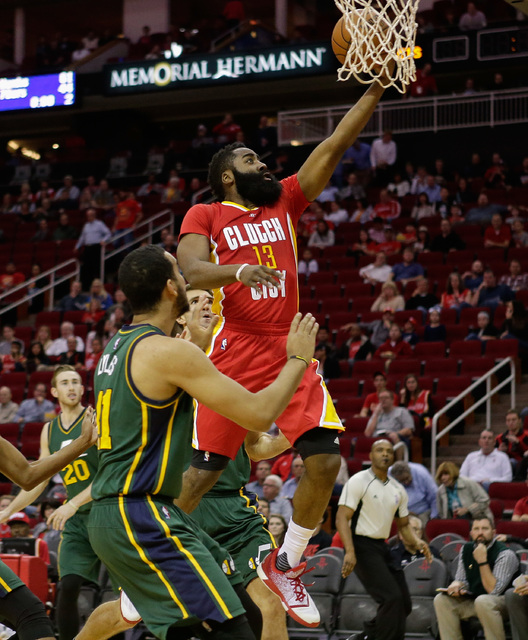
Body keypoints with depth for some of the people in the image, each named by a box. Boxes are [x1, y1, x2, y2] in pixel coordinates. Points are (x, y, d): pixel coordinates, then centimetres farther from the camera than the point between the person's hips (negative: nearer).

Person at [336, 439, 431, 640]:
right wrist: (350, 552, -27)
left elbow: (403, 525, 22)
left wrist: (416, 543, 1)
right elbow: (342, 518, -15)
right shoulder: (359, 481, -9)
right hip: (362, 546, -8)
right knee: (392, 598, -20)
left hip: (382, 547, 8)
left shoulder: (398, 490, 13)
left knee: (403, 604, 7)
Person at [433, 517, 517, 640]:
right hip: (472, 601, 6)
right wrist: (456, 585, -14)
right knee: (441, 600, -13)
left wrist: (482, 561, -27)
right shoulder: (466, 549, 3)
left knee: (483, 602, -38)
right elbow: (461, 579, 11)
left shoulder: (505, 554, -17)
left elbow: (493, 590, -23)